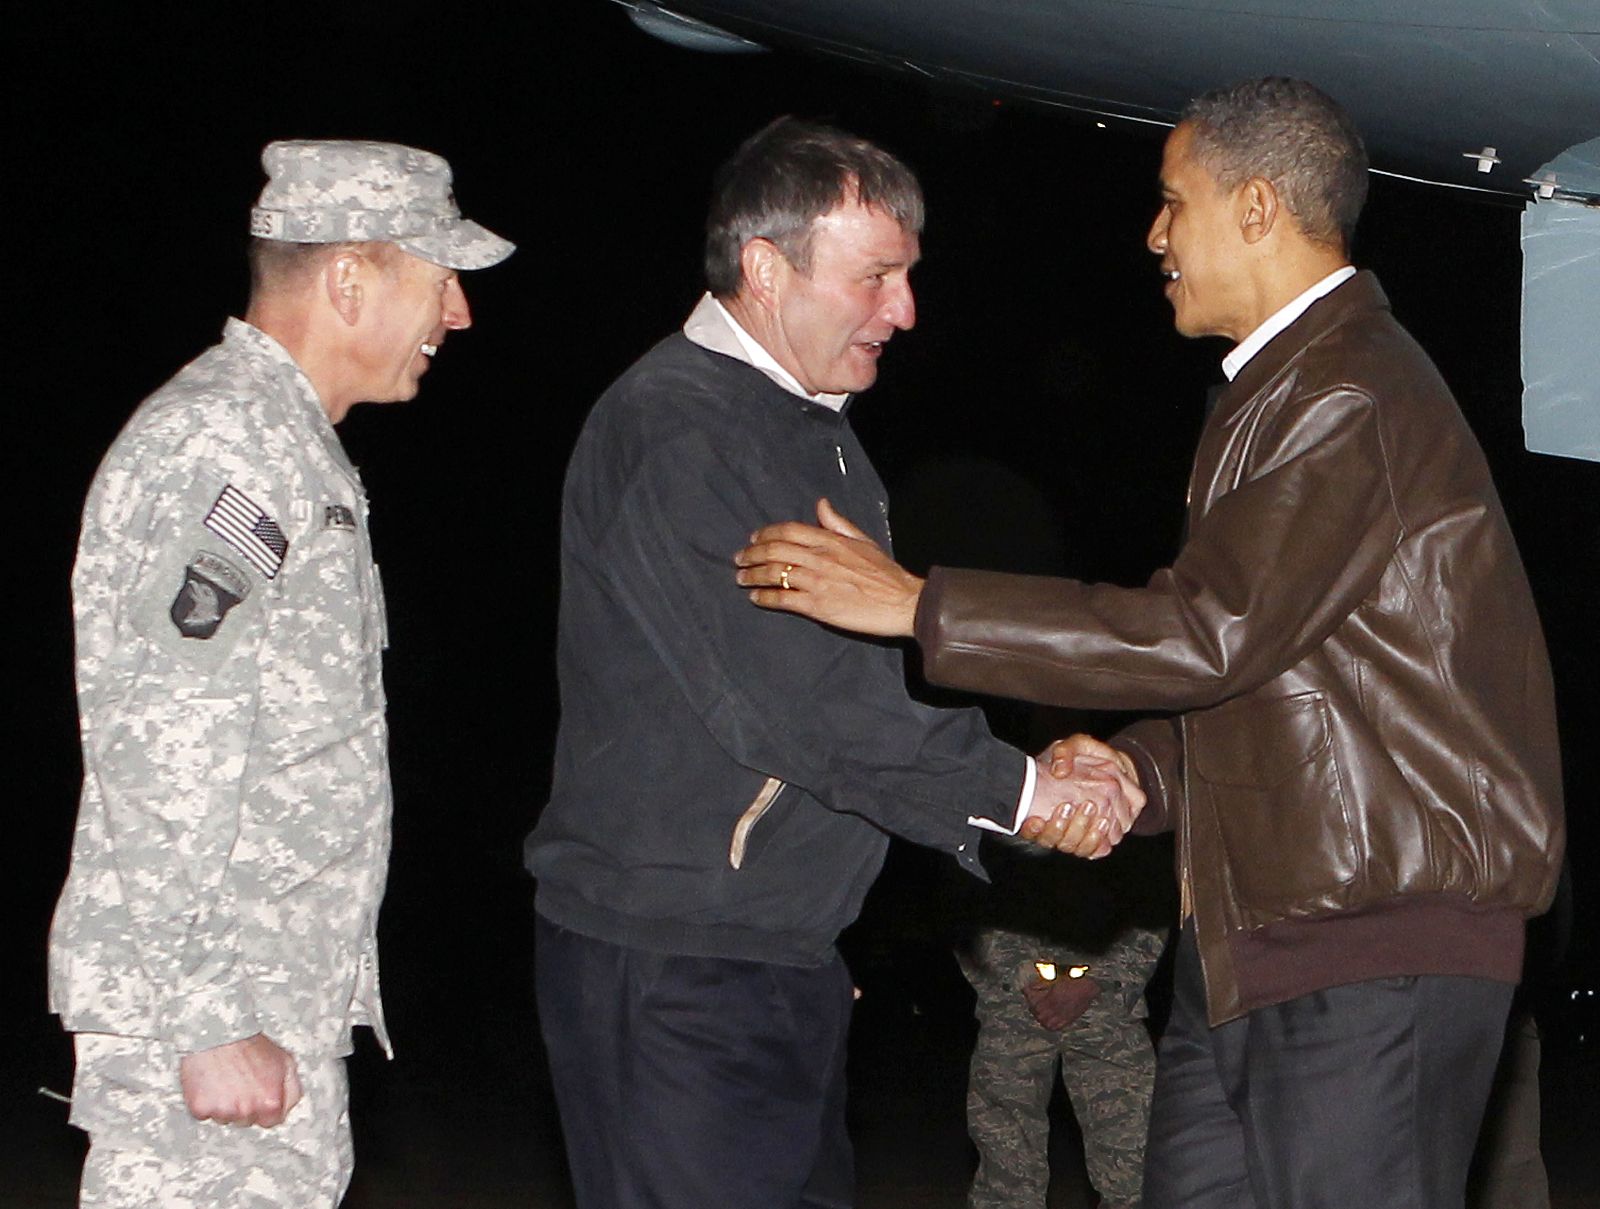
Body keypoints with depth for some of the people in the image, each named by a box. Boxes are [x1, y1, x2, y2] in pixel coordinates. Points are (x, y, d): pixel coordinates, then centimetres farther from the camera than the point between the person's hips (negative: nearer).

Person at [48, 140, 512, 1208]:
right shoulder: (216, 444, -15)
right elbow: (161, 768, -21)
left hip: (286, 998, 10)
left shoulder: (289, 441, 20)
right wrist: (205, 1026, -22)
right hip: (207, 1015, -10)